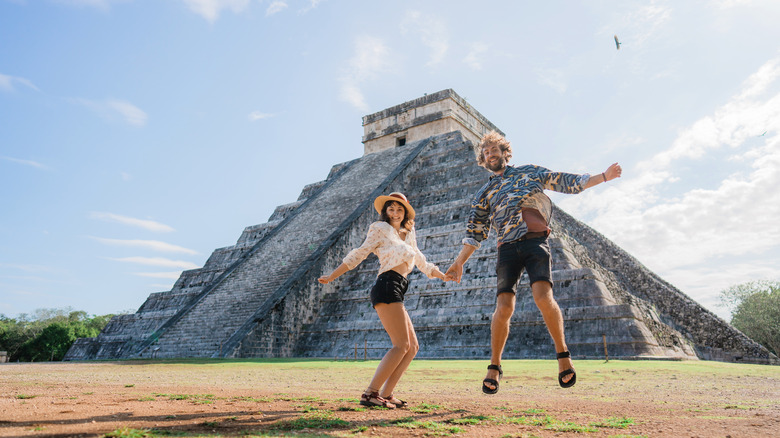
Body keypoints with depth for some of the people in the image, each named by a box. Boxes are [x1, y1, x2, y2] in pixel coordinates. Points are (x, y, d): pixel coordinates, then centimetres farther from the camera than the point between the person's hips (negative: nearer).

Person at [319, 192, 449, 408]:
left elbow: (420, 261, 37)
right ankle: (370, 394, -14)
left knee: (412, 347, 6)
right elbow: (359, 254, 4)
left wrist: (443, 275, 44)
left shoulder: (408, 235, 26)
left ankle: (385, 394, 6)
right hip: (387, 287, -8)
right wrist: (332, 276, 1)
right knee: (402, 345, -15)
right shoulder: (380, 228, 7)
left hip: (396, 293, 8)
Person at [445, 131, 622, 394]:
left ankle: (562, 353, 0)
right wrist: (459, 262, 12)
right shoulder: (484, 194, 23)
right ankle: (495, 366, 5)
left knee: (543, 297, -23)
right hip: (508, 248, 1)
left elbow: (567, 182, 19)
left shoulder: (529, 172, 22)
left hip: (536, 242, -1)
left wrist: (603, 176, 11)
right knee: (504, 307, -13)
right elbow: (476, 232, 20)